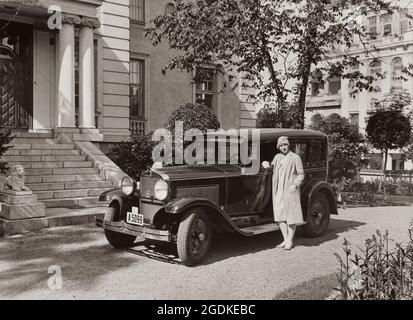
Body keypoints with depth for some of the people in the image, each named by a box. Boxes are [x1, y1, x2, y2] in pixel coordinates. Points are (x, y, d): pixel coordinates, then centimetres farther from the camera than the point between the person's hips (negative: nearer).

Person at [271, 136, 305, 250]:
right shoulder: (277, 157, 14)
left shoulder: (295, 158, -3)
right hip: (278, 191, 6)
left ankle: (290, 242, 7)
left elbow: (301, 175, -3)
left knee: (291, 216, 0)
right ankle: (285, 240, 17)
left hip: (290, 191, -6)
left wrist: (295, 185, -17)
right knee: (280, 216, 6)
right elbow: (271, 166, 32)